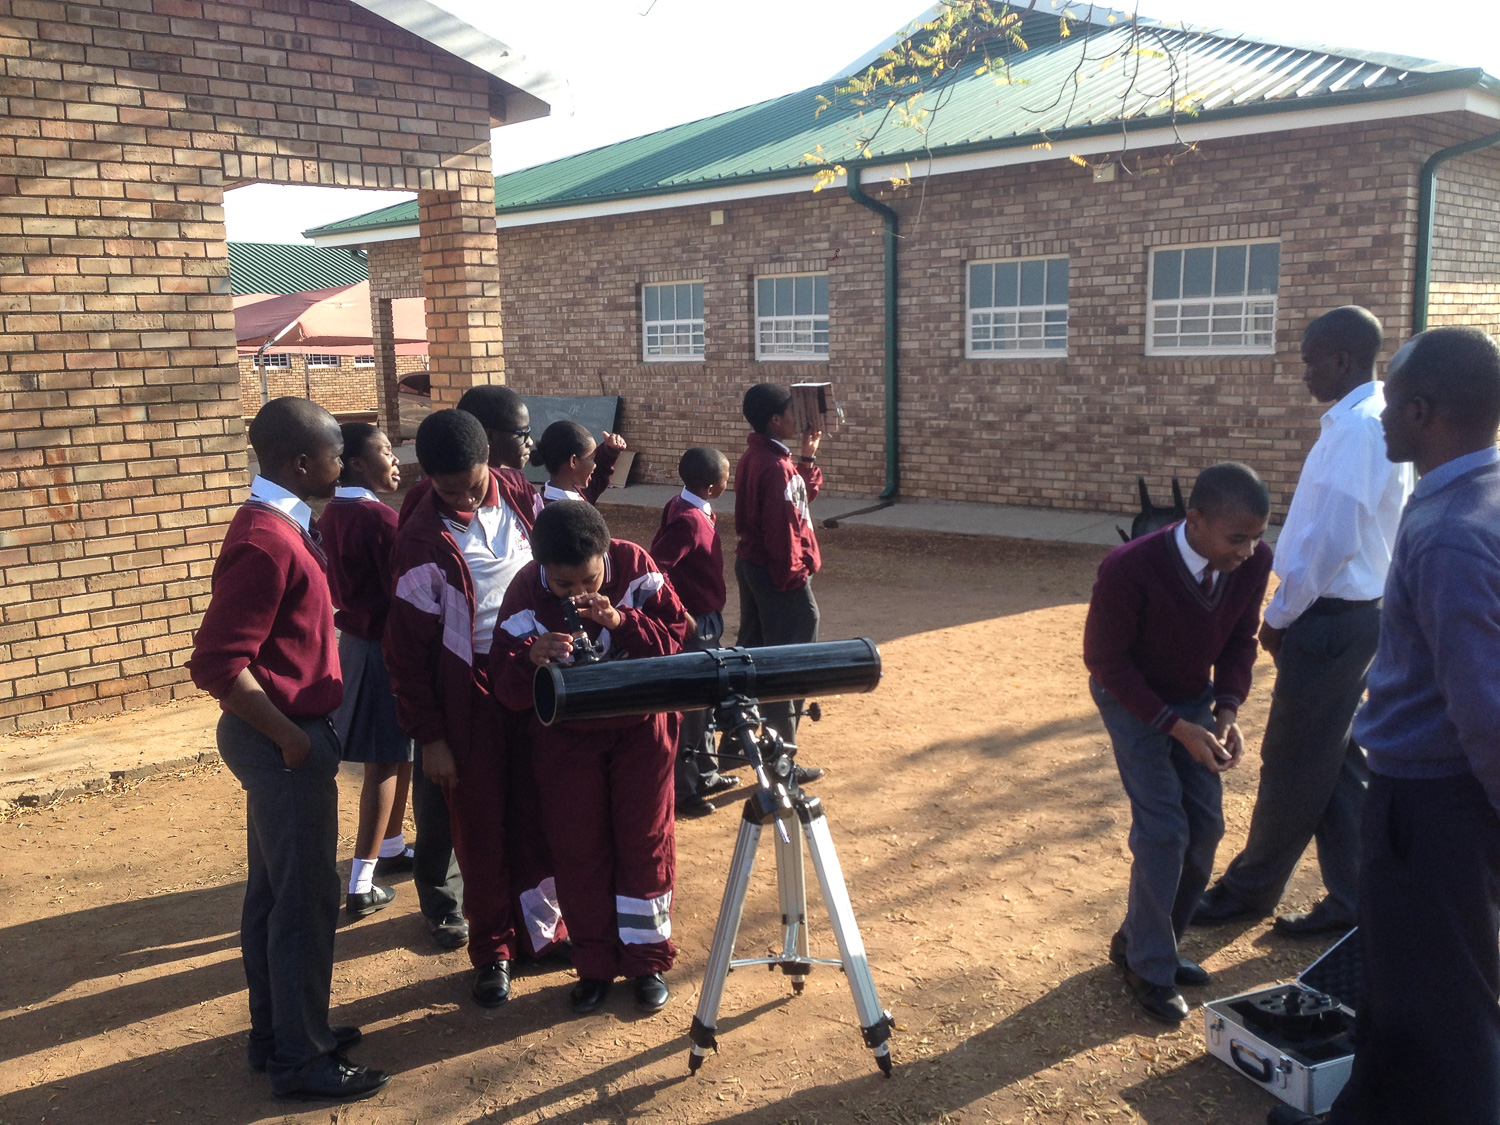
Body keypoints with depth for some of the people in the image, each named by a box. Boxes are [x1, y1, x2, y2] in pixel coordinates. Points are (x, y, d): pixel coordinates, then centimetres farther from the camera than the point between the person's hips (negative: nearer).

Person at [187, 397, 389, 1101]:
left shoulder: (274, 525, 9)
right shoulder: (267, 542, -23)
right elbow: (217, 665, -27)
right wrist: (292, 740, -19)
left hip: (280, 737, 10)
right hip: (287, 740, -10)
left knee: (272, 892, 19)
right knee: (306, 902, 2)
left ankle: (276, 1032, 33)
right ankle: (301, 1059, 15)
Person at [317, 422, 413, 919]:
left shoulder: (331, 516, 5)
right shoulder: (381, 519, -21)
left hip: (355, 638, 8)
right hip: (386, 647, -8)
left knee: (396, 754, 21)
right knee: (385, 764, -2)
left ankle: (392, 847, 35)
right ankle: (361, 885, 2)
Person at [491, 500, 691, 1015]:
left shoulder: (635, 565, -17)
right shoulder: (525, 593, -19)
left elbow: (676, 630, -17)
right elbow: (506, 686, -20)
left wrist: (620, 621, -34)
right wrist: (532, 658, -43)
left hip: (639, 726, 0)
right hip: (565, 736, 0)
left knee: (645, 842, 6)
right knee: (578, 850, 6)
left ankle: (648, 960, 23)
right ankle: (595, 965, 24)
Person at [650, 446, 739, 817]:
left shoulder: (689, 507, 5)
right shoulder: (688, 520, -24)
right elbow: (654, 569, -29)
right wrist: (680, 616, -23)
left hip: (707, 622, 10)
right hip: (694, 626, -10)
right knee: (689, 707, 1)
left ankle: (705, 774, 34)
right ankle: (682, 790, 11)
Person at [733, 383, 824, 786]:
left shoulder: (753, 457, 9)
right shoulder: (777, 466, -21)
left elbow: (804, 495, 17)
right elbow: (782, 530, -23)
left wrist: (808, 457, 9)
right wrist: (793, 577, -18)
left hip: (750, 564, 10)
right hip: (777, 572, -10)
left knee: (754, 651, 18)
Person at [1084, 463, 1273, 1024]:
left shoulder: (1253, 563, -19)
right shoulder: (1128, 570, -34)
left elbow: (1240, 639, -2)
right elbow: (1104, 660, -22)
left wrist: (1227, 711, -17)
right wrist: (1177, 727, -26)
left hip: (1195, 699, 5)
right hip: (1133, 699, -5)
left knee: (1205, 827, 4)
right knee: (1163, 831, -11)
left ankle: (1143, 942, 24)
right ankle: (1149, 969, 7)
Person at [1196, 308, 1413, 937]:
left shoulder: (1356, 429, -19)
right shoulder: (1376, 422, 12)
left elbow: (1332, 540, -24)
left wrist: (1280, 614, -13)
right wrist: (1292, 608, 14)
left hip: (1327, 621, -10)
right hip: (1356, 614, 10)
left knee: (1292, 766, 4)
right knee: (1337, 764, 15)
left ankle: (1250, 890, 19)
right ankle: (1351, 902, 23)